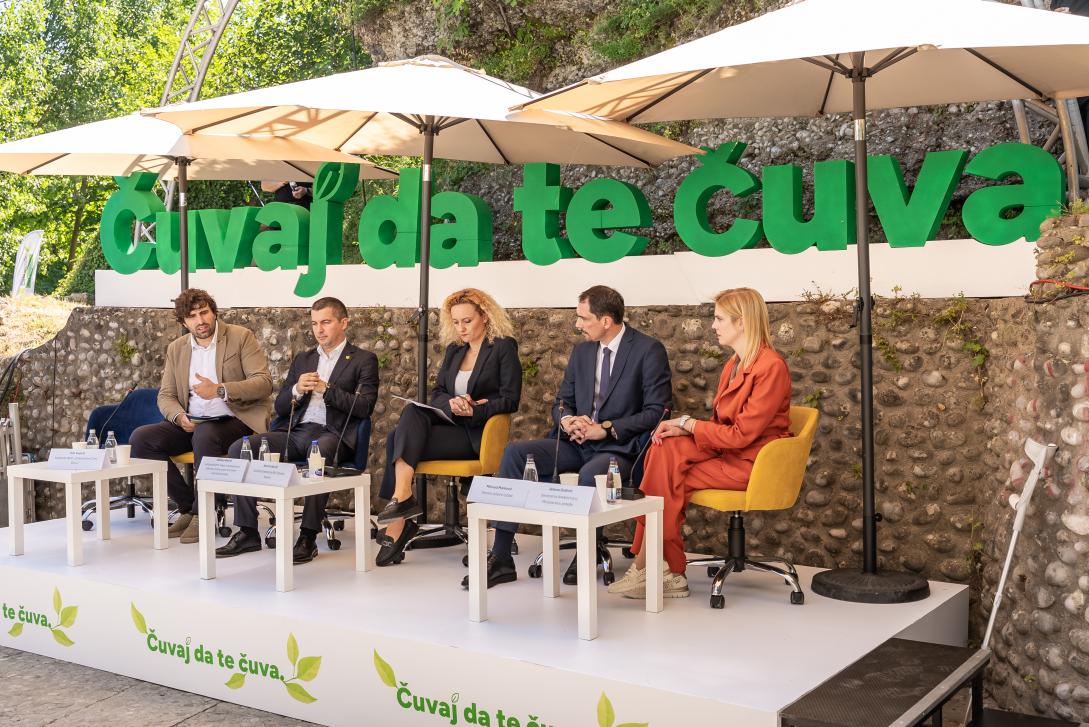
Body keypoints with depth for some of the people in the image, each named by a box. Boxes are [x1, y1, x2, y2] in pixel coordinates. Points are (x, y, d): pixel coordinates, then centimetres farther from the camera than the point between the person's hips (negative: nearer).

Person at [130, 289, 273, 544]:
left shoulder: (241, 337, -2)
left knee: (205, 435, -37)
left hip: (235, 421, -5)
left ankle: (203, 513, -19)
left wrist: (219, 390, -23)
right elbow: (165, 396, 12)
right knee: (140, 438, -16)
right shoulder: (176, 348, 13)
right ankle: (187, 506, -6)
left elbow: (264, 382, -11)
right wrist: (179, 416, -11)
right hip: (191, 423, 6)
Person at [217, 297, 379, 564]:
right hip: (295, 432, 6)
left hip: (332, 433, -5)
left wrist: (326, 389, -12)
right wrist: (297, 390, -1)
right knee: (240, 448, -16)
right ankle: (247, 532, -13)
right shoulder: (302, 359, 24)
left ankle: (308, 538, -32)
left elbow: (364, 407, -5)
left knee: (319, 454, -40)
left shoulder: (363, 360, 8)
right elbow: (280, 407, 20)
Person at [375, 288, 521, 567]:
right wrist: (452, 403, -10)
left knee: (400, 440, -24)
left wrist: (473, 410, -21)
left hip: (476, 434, -6)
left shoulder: (504, 346, 0)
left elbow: (510, 400, -7)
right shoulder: (454, 349, 20)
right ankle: (402, 497, -33)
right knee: (412, 412, -27)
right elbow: (436, 393, 14)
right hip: (448, 421, 6)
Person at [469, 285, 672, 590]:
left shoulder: (649, 350, -7)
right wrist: (567, 420, -6)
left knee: (590, 474, -38)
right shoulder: (581, 351, 13)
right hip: (577, 443, 6)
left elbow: (656, 411, -12)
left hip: (620, 448, -6)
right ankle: (500, 559, -16)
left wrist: (607, 428, -17)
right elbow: (561, 403, 18)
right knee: (515, 453, -16)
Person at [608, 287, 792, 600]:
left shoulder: (771, 367, -17)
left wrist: (687, 423, -11)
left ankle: (648, 567, -5)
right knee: (665, 449, -16)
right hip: (726, 451, 8)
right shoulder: (734, 364, 13)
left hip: (753, 464, -8)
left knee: (666, 480, -19)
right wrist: (683, 428, -5)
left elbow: (741, 434, -20)